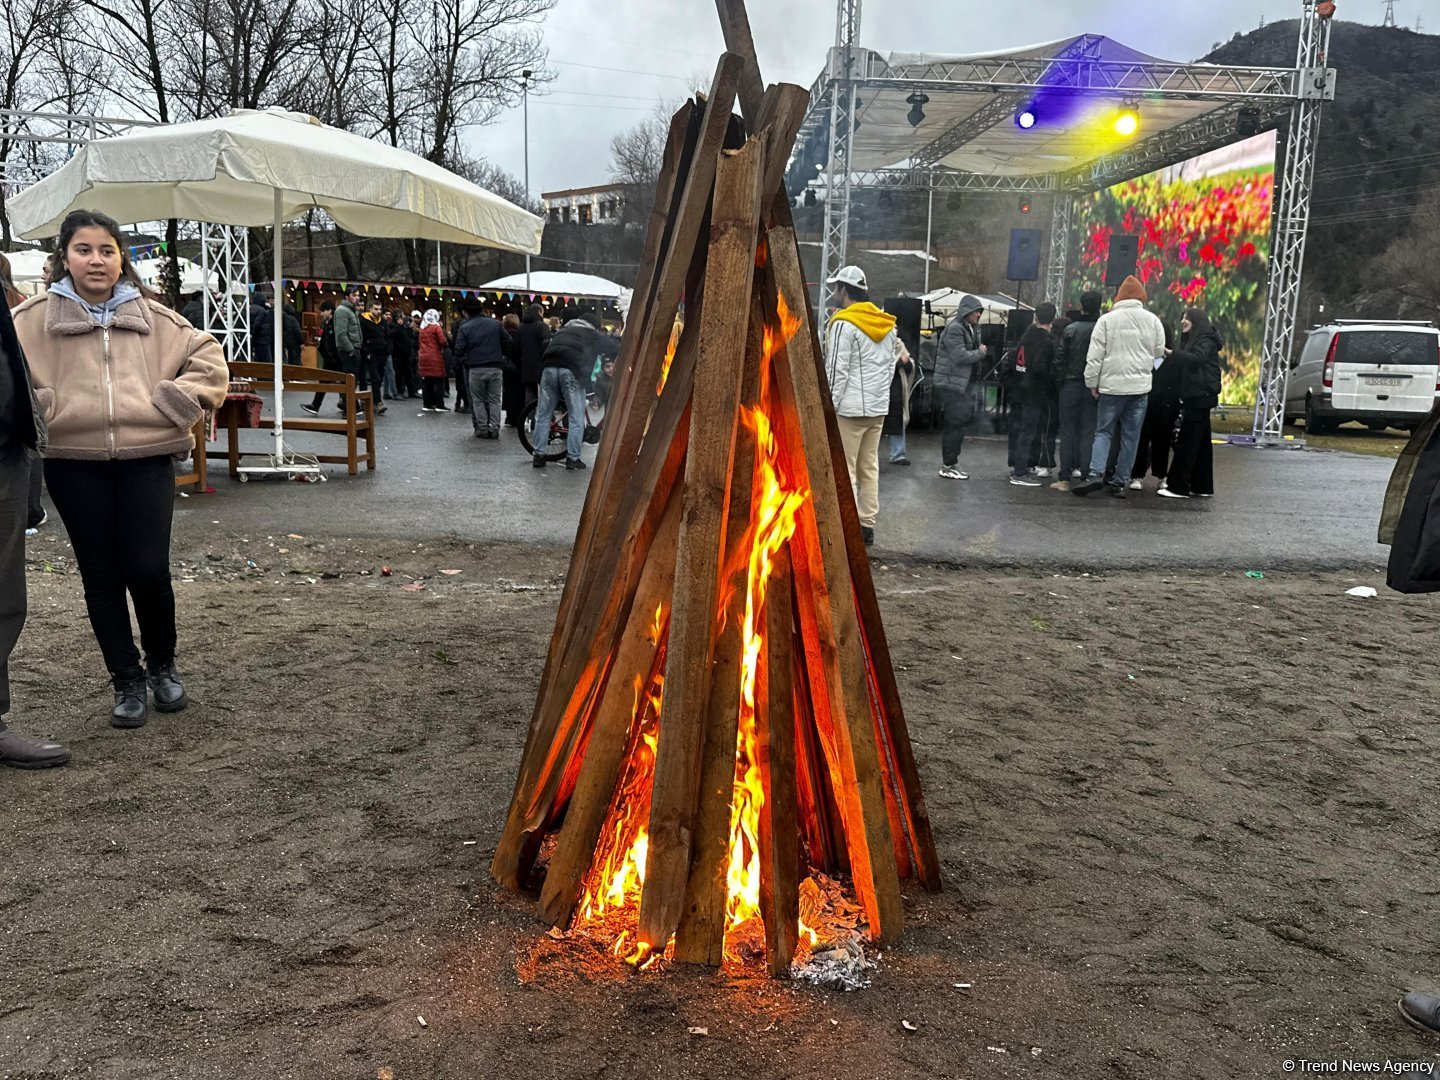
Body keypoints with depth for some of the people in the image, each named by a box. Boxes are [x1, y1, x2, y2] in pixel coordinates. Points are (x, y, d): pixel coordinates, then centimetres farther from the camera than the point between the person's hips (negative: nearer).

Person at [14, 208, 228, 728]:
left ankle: (162, 665, 20)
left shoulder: (153, 316, 7)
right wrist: (38, 410, -3)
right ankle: (127, 681, 20)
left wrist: (175, 404, -1)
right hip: (74, 464, 1)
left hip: (146, 458, 0)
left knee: (148, 570, -6)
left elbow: (209, 360, 11)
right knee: (100, 575, 7)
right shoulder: (33, 319, 4)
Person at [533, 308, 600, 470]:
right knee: (576, 418, 3)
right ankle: (573, 458, 1)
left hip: (549, 368, 4)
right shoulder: (593, 335, 21)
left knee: (543, 415, 10)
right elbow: (591, 360, 13)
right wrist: (584, 378, 17)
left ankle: (539, 456, 11)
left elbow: (546, 346, 29)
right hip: (572, 371, -4)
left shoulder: (563, 330, 33)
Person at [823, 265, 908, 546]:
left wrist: (829, 406, -10)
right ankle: (868, 525, 15)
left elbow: (837, 370, -15)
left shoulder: (843, 323, -12)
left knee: (844, 469, -4)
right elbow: (892, 361, 16)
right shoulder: (887, 324, 12)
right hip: (879, 407, 8)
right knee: (869, 468, 12)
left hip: (850, 408, -8)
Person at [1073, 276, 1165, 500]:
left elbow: (1095, 356, -5)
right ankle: (1120, 482, 9)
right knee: (1131, 436, 8)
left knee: (1103, 431, 6)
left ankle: (1096, 475, -12)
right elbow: (1159, 351, 10)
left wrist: (1092, 383, 2)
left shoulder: (1107, 319, -5)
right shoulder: (1152, 320, 2)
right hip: (1140, 386, 2)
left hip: (1112, 385, -2)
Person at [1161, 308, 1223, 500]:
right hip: (1196, 397, 10)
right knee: (1201, 442, 12)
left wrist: (1171, 353, -34)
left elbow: (1196, 359, -29)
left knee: (1186, 442, -11)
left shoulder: (1206, 341, -9)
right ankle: (1203, 486, 17)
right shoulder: (1193, 341, 20)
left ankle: (1178, 487, -10)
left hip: (1200, 396, -10)